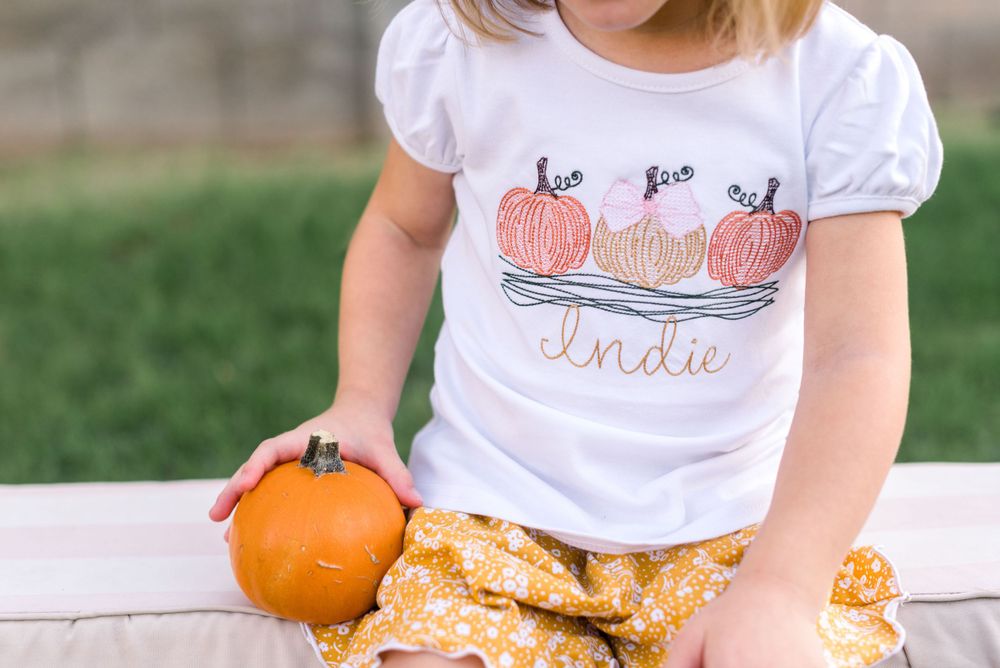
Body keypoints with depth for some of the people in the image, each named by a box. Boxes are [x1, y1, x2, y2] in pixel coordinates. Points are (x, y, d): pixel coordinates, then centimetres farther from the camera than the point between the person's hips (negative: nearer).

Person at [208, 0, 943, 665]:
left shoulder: (846, 80, -11)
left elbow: (857, 362, -15)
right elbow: (405, 228, 14)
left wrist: (777, 594, -28)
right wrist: (361, 406, -1)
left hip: (728, 533, 0)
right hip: (495, 504, 1)